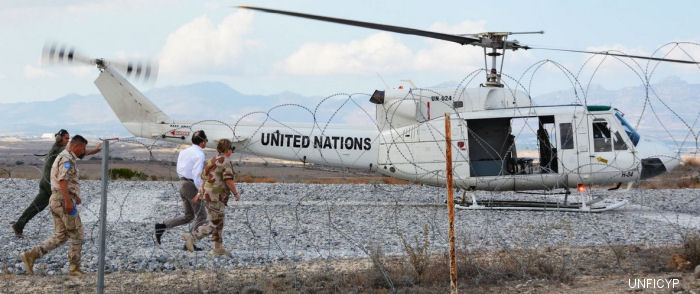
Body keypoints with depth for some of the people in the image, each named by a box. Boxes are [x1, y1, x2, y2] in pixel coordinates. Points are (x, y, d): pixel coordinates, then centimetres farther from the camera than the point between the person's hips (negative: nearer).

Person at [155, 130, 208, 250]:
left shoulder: (184, 152, 10)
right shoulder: (199, 155, -16)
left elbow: (180, 171, 14)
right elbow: (197, 174, -22)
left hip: (183, 183, 8)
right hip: (192, 187, -8)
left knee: (188, 216, 17)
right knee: (201, 216, 5)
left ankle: (162, 227, 6)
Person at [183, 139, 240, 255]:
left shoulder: (212, 161, 13)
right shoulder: (226, 162, -13)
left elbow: (204, 178, 14)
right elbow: (229, 181, -20)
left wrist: (199, 193, 15)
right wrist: (236, 194, -8)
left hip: (207, 195, 9)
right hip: (216, 198, -9)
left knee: (219, 221, 18)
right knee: (213, 225, -4)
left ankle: (218, 248, 19)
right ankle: (191, 237, -19)